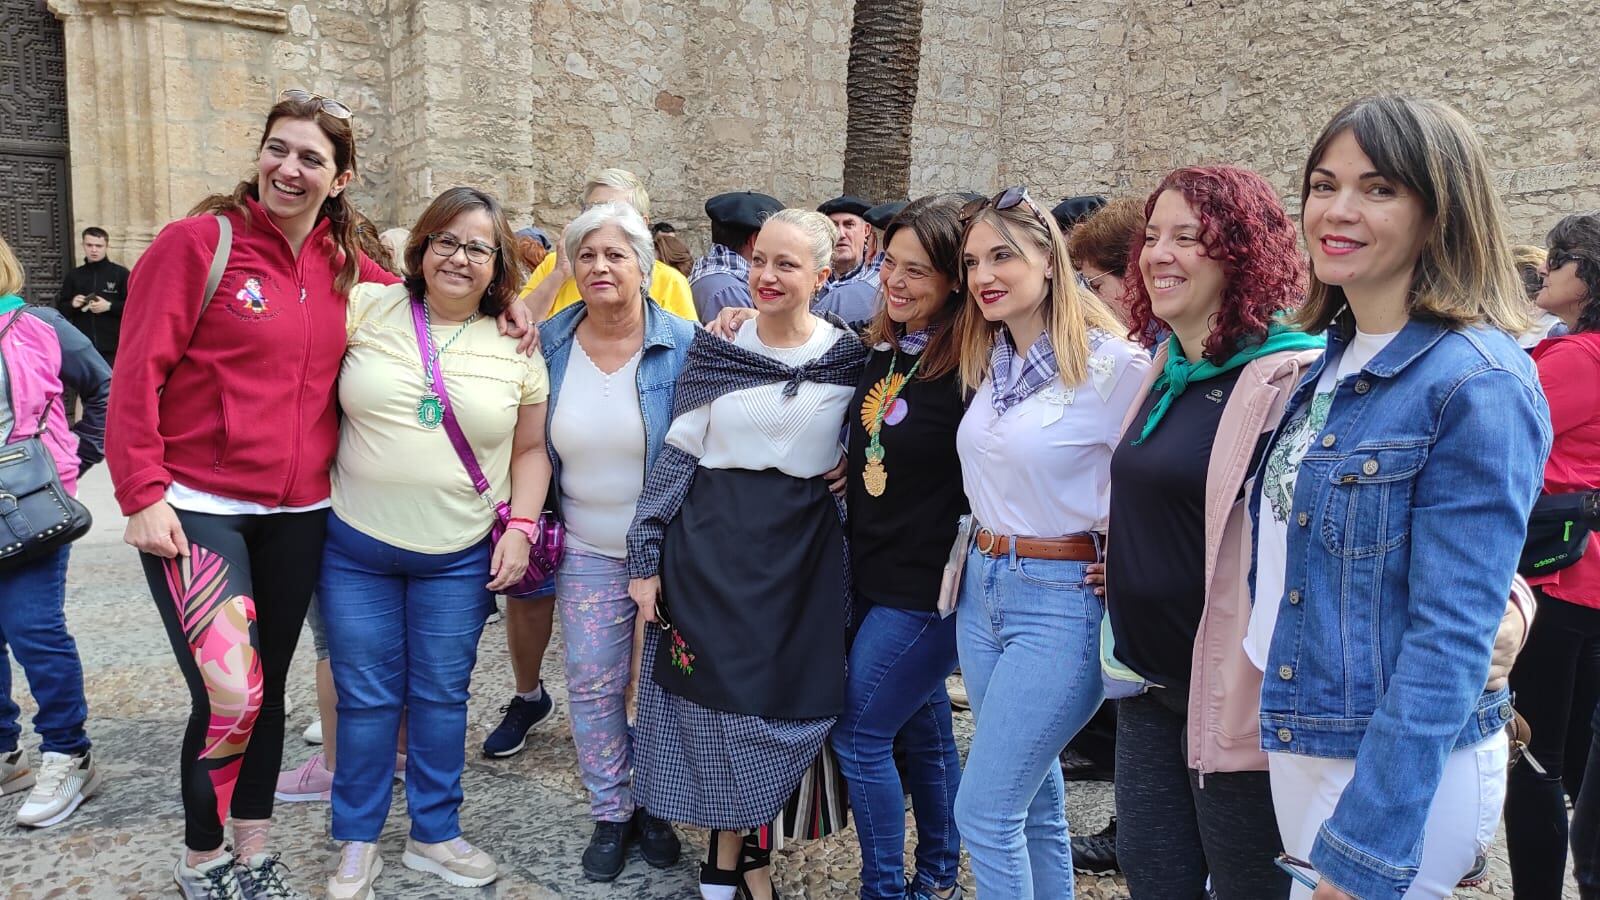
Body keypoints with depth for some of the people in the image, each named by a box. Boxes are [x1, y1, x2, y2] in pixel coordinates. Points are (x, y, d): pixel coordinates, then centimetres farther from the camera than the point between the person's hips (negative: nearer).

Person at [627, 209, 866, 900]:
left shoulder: (849, 357, 1)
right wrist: (645, 555, -2)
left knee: (789, 699, 4)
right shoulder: (716, 348, 1)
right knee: (717, 688, 5)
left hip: (803, 549, 0)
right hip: (712, 542, 0)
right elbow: (676, 454, 1)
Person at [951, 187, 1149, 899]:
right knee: (1035, 804, 17)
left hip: (1061, 601, -7)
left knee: (983, 813, -2)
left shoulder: (1113, 365, -14)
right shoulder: (989, 361, 8)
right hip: (982, 587, 7)